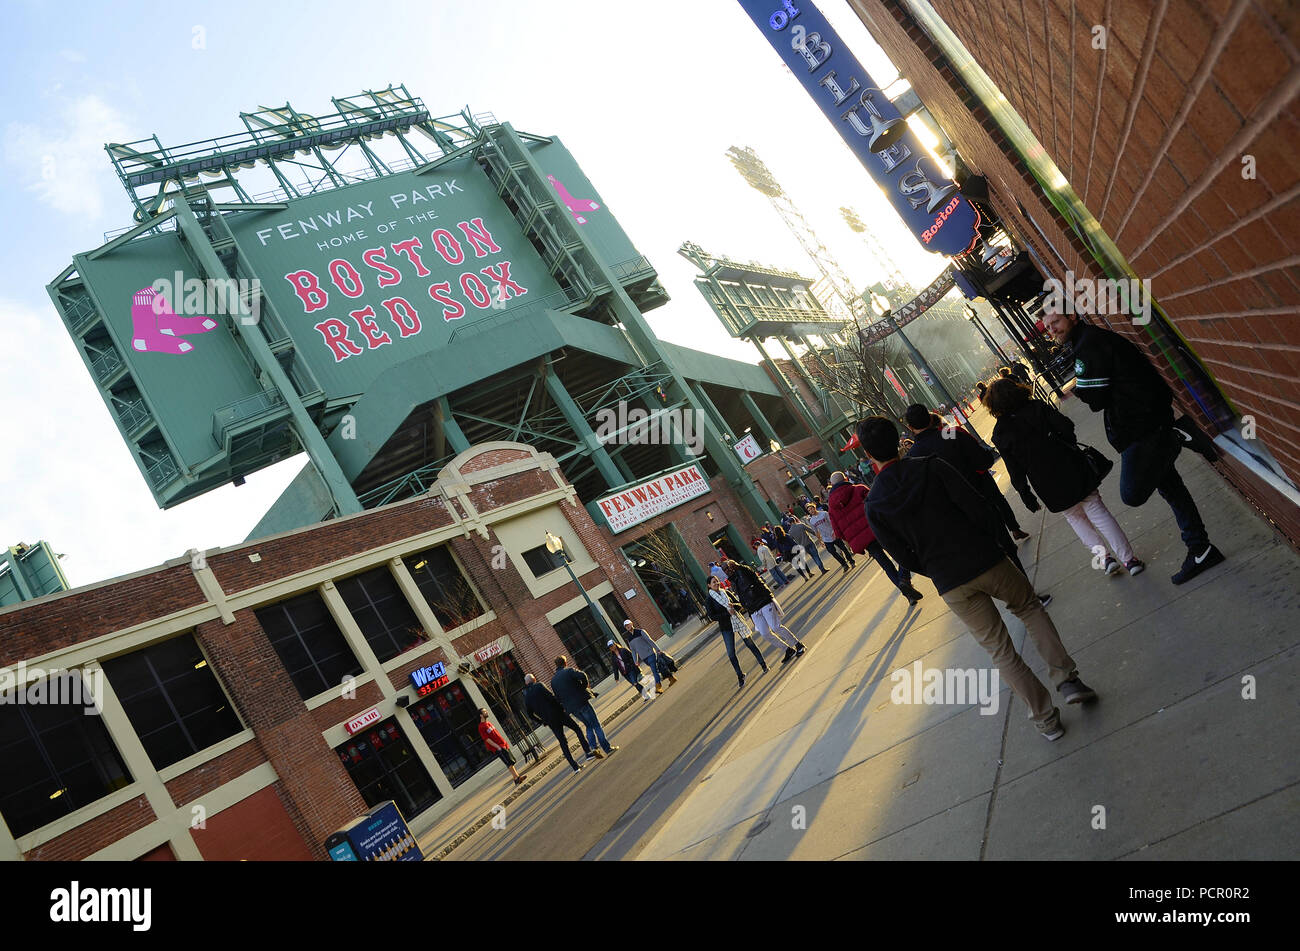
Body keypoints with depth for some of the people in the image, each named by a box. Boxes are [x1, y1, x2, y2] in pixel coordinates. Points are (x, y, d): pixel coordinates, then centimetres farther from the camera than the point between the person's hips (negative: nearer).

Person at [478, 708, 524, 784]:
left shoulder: (488, 723, 16)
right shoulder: (481, 727, -12)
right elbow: (487, 739, -17)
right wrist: (498, 747, -20)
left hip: (503, 745, 9)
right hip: (498, 748, -9)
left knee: (511, 761, 9)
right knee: (509, 762, -14)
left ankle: (516, 777, 14)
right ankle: (517, 778, -15)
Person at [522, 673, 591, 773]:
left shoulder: (526, 696, 8)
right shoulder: (539, 686, -6)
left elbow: (529, 713, 9)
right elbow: (551, 697, -17)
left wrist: (542, 721, 18)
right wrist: (561, 707, -6)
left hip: (550, 721, 4)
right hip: (558, 713, -4)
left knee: (562, 742, 10)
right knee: (577, 729, 14)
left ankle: (575, 766, 5)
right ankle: (588, 751, 3)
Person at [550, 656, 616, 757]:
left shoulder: (553, 681, 12)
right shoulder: (568, 671, -5)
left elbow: (557, 697, 12)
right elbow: (582, 676, -22)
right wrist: (585, 686, -6)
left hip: (571, 708, 5)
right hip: (582, 702, -5)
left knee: (589, 726, 19)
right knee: (596, 725, 4)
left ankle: (593, 748, 3)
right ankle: (607, 748, 6)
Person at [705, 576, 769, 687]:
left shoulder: (726, 592, 4)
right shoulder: (708, 600, -6)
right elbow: (713, 616, -11)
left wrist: (734, 606, -15)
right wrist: (727, 613, -18)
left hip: (737, 620, 2)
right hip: (726, 627, -2)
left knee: (750, 643, 8)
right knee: (731, 654, -3)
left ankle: (763, 664, 26)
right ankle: (740, 676, 12)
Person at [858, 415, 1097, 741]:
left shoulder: (875, 506, -5)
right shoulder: (930, 467, -9)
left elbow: (905, 558, -1)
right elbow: (977, 508, -11)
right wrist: (1002, 543, 4)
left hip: (951, 587, 1)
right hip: (985, 561, -1)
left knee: (999, 649, 13)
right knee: (1029, 606, 26)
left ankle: (1045, 718, 17)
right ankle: (1067, 679, 16)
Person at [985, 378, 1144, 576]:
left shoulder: (1000, 435, -6)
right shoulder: (1036, 407, -6)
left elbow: (1015, 469, -5)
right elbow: (1066, 426, -10)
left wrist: (1025, 493, 5)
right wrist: (1067, 443, 10)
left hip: (1048, 485, -1)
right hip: (1070, 468, 1)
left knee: (1075, 517, 22)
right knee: (1098, 512, 10)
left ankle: (1101, 552, 8)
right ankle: (1129, 558, 12)